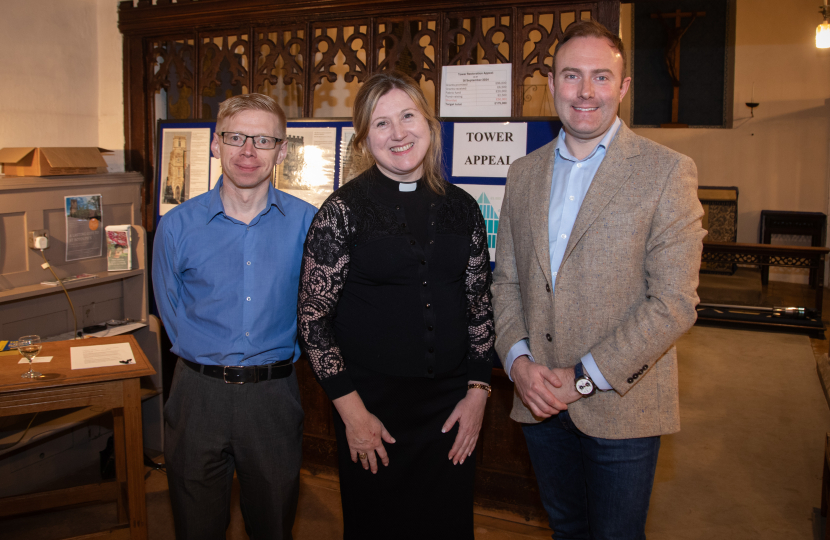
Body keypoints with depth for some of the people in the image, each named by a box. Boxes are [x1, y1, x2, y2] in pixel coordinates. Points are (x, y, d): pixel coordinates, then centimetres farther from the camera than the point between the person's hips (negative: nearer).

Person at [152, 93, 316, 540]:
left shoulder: (306, 222, -4)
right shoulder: (178, 225, -3)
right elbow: (171, 309, 6)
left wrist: (276, 358, 4)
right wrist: (214, 361, 2)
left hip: (273, 395, 0)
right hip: (199, 395, 1)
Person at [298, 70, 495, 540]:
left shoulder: (463, 209, 4)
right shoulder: (344, 210, -7)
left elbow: (480, 306, 10)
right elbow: (313, 317, -6)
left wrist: (478, 390, 3)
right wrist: (351, 409, -9)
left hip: (452, 407, 3)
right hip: (372, 406, -3)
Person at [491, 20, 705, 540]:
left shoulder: (667, 172, -9)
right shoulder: (524, 172, 7)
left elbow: (674, 302, -14)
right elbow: (507, 279, 9)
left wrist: (586, 377, -16)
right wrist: (518, 359, -7)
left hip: (622, 407, -4)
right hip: (539, 401, 4)